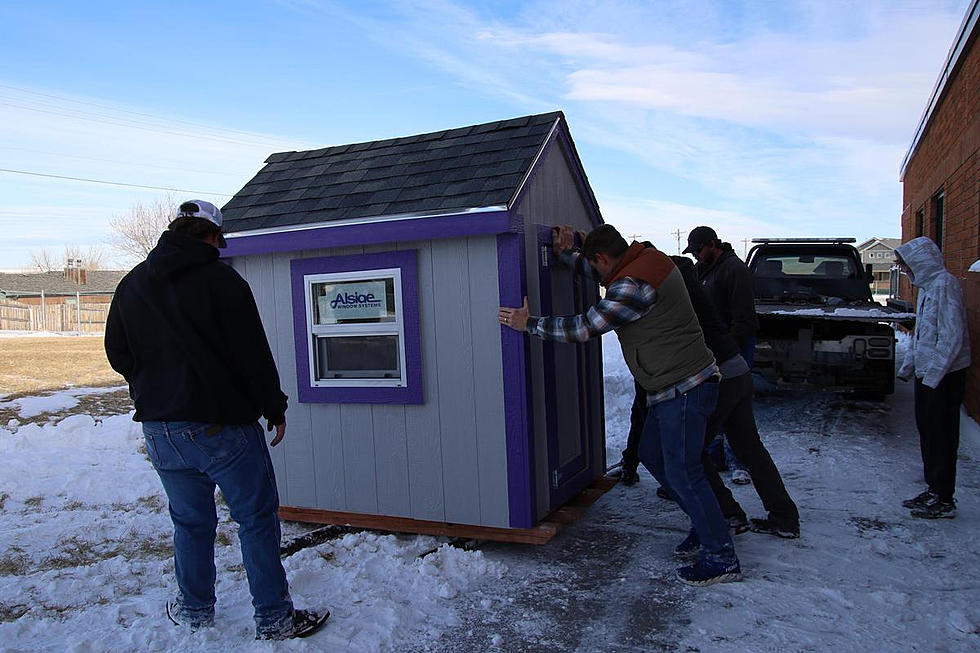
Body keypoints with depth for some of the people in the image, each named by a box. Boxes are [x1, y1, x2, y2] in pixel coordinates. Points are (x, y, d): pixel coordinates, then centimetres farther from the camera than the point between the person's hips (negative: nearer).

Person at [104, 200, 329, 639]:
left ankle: (194, 611, 32)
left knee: (190, 522, 20)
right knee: (257, 520, 5)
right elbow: (253, 355, -13)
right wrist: (275, 409, -3)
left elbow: (117, 353, 14)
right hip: (221, 426, -6)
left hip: (159, 430, 6)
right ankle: (273, 619, 11)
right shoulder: (221, 280, -11)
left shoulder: (131, 284, 8)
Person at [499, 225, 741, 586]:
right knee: (652, 455, 18)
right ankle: (705, 527, 30)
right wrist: (565, 254, 30)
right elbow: (602, 276, 28)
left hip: (685, 389, -11)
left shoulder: (632, 286, -23)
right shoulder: (646, 259, 8)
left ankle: (722, 558, 9)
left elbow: (584, 327, -19)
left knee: (682, 472, -4)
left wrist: (529, 324, -8)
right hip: (672, 388, 11)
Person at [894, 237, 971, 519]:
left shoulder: (944, 284, -16)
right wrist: (908, 366, 20)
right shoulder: (926, 287, 15)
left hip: (944, 376, -10)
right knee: (927, 431, 14)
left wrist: (933, 374, -22)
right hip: (927, 373, 10)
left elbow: (952, 336, -21)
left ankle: (944, 500, 5)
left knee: (941, 435, -3)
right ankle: (933, 490, 24)